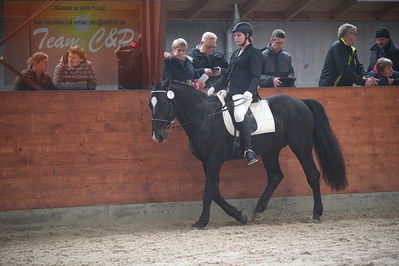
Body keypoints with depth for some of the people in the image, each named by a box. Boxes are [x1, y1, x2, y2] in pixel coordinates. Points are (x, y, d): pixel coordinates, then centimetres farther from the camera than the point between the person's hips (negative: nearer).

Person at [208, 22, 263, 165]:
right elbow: (227, 75, 28)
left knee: (238, 115, -32)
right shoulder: (235, 54, 24)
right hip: (231, 92, 10)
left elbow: (255, 76, -10)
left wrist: (250, 91, -24)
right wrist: (215, 88, 17)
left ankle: (248, 150, -30)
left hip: (244, 93, -10)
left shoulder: (254, 53, 0)